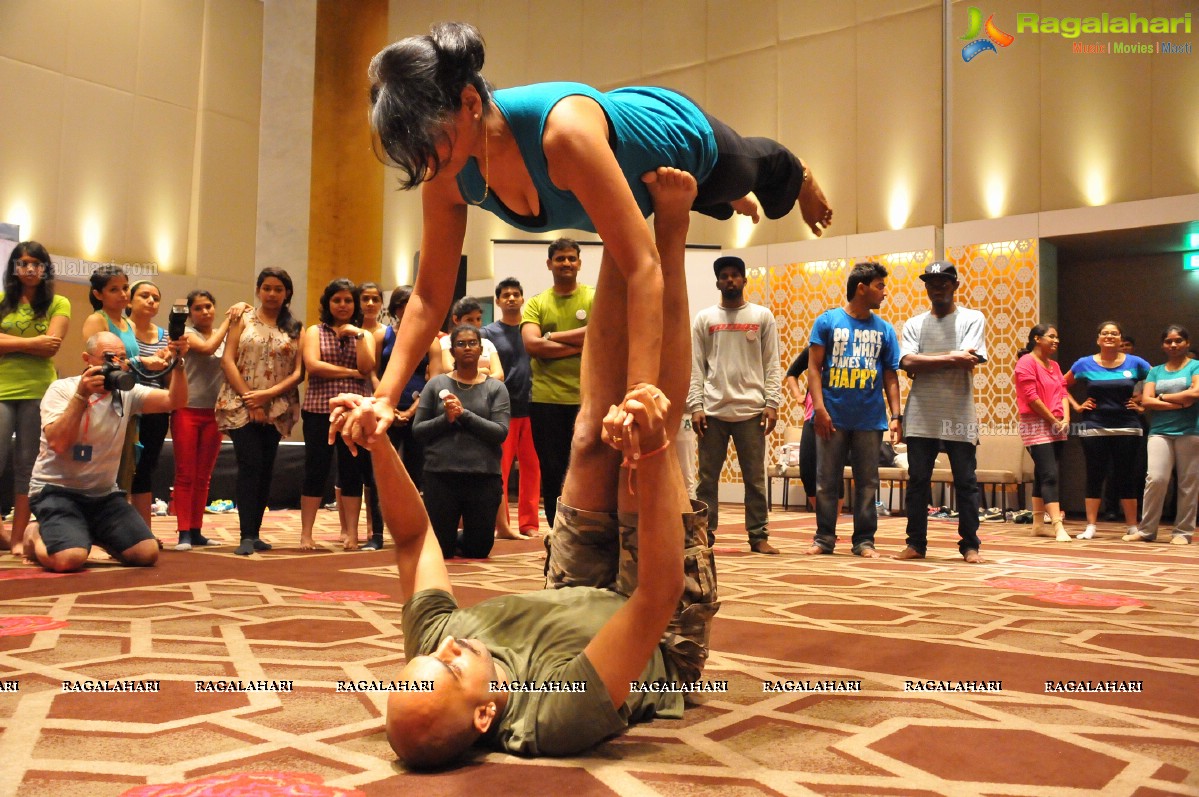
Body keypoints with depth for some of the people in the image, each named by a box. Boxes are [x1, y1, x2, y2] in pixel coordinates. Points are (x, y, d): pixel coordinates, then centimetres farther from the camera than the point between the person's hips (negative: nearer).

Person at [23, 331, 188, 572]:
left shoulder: (127, 392, 2)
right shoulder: (62, 389, -9)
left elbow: (174, 401, -12)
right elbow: (58, 443, -23)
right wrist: (82, 395, -28)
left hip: (104, 493, 5)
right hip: (56, 490, -4)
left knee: (148, 553, -12)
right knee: (70, 559, -29)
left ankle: (93, 535, 18)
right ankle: (35, 535, 8)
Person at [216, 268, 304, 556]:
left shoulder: (296, 329, 9)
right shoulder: (243, 320, 7)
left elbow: (298, 372, 1)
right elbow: (228, 360, -1)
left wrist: (267, 394, -13)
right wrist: (249, 397, -11)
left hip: (277, 410, 2)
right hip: (240, 406, -2)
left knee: (265, 470, 6)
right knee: (251, 465, -13)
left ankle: (255, 534, 14)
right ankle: (247, 536, -11)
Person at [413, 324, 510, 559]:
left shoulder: (495, 388, 3)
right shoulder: (436, 384, 4)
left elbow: (501, 432, -8)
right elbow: (417, 430, 2)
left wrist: (464, 414, -16)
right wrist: (445, 418, -15)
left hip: (484, 477, 0)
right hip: (440, 475, 0)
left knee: (479, 550, 8)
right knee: (439, 550, 7)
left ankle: (464, 540, 41)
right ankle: (451, 540, 40)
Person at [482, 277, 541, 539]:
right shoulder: (488, 333, 4)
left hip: (531, 408, 3)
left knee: (532, 468, 4)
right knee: (500, 469, -1)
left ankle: (529, 524, 11)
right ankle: (501, 524, 4)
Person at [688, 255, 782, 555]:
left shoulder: (762, 316, 8)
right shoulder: (704, 318, 9)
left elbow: (772, 364, 5)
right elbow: (695, 366, 4)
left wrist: (772, 403, -5)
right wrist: (695, 406, -5)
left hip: (751, 409, 0)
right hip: (713, 410, 0)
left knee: (755, 477, 4)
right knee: (708, 477, 4)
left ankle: (758, 536, 10)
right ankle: (704, 534, 10)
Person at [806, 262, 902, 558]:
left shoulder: (884, 329, 8)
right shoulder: (828, 320, 1)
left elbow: (890, 377, 10)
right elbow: (814, 367, -2)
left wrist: (896, 415, 0)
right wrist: (819, 408, -11)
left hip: (870, 419, 2)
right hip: (832, 417, -2)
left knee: (867, 483, 7)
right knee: (826, 481, 4)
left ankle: (864, 540, 16)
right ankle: (824, 538, 15)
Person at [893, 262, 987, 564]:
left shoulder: (972, 319, 5)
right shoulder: (914, 324, 11)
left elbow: (968, 361, -11)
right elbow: (908, 364, -6)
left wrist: (924, 359, -7)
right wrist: (950, 358, -12)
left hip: (959, 416, -2)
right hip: (921, 416, 2)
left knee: (966, 483, 3)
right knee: (917, 482, 5)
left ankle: (970, 545, 12)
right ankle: (916, 543, 12)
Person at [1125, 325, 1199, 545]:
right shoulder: (1155, 371, 16)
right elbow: (1146, 401, 3)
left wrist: (1162, 397, -1)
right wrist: (1180, 403, -8)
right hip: (1160, 432, 2)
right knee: (1156, 478, -10)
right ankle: (1146, 529, -2)